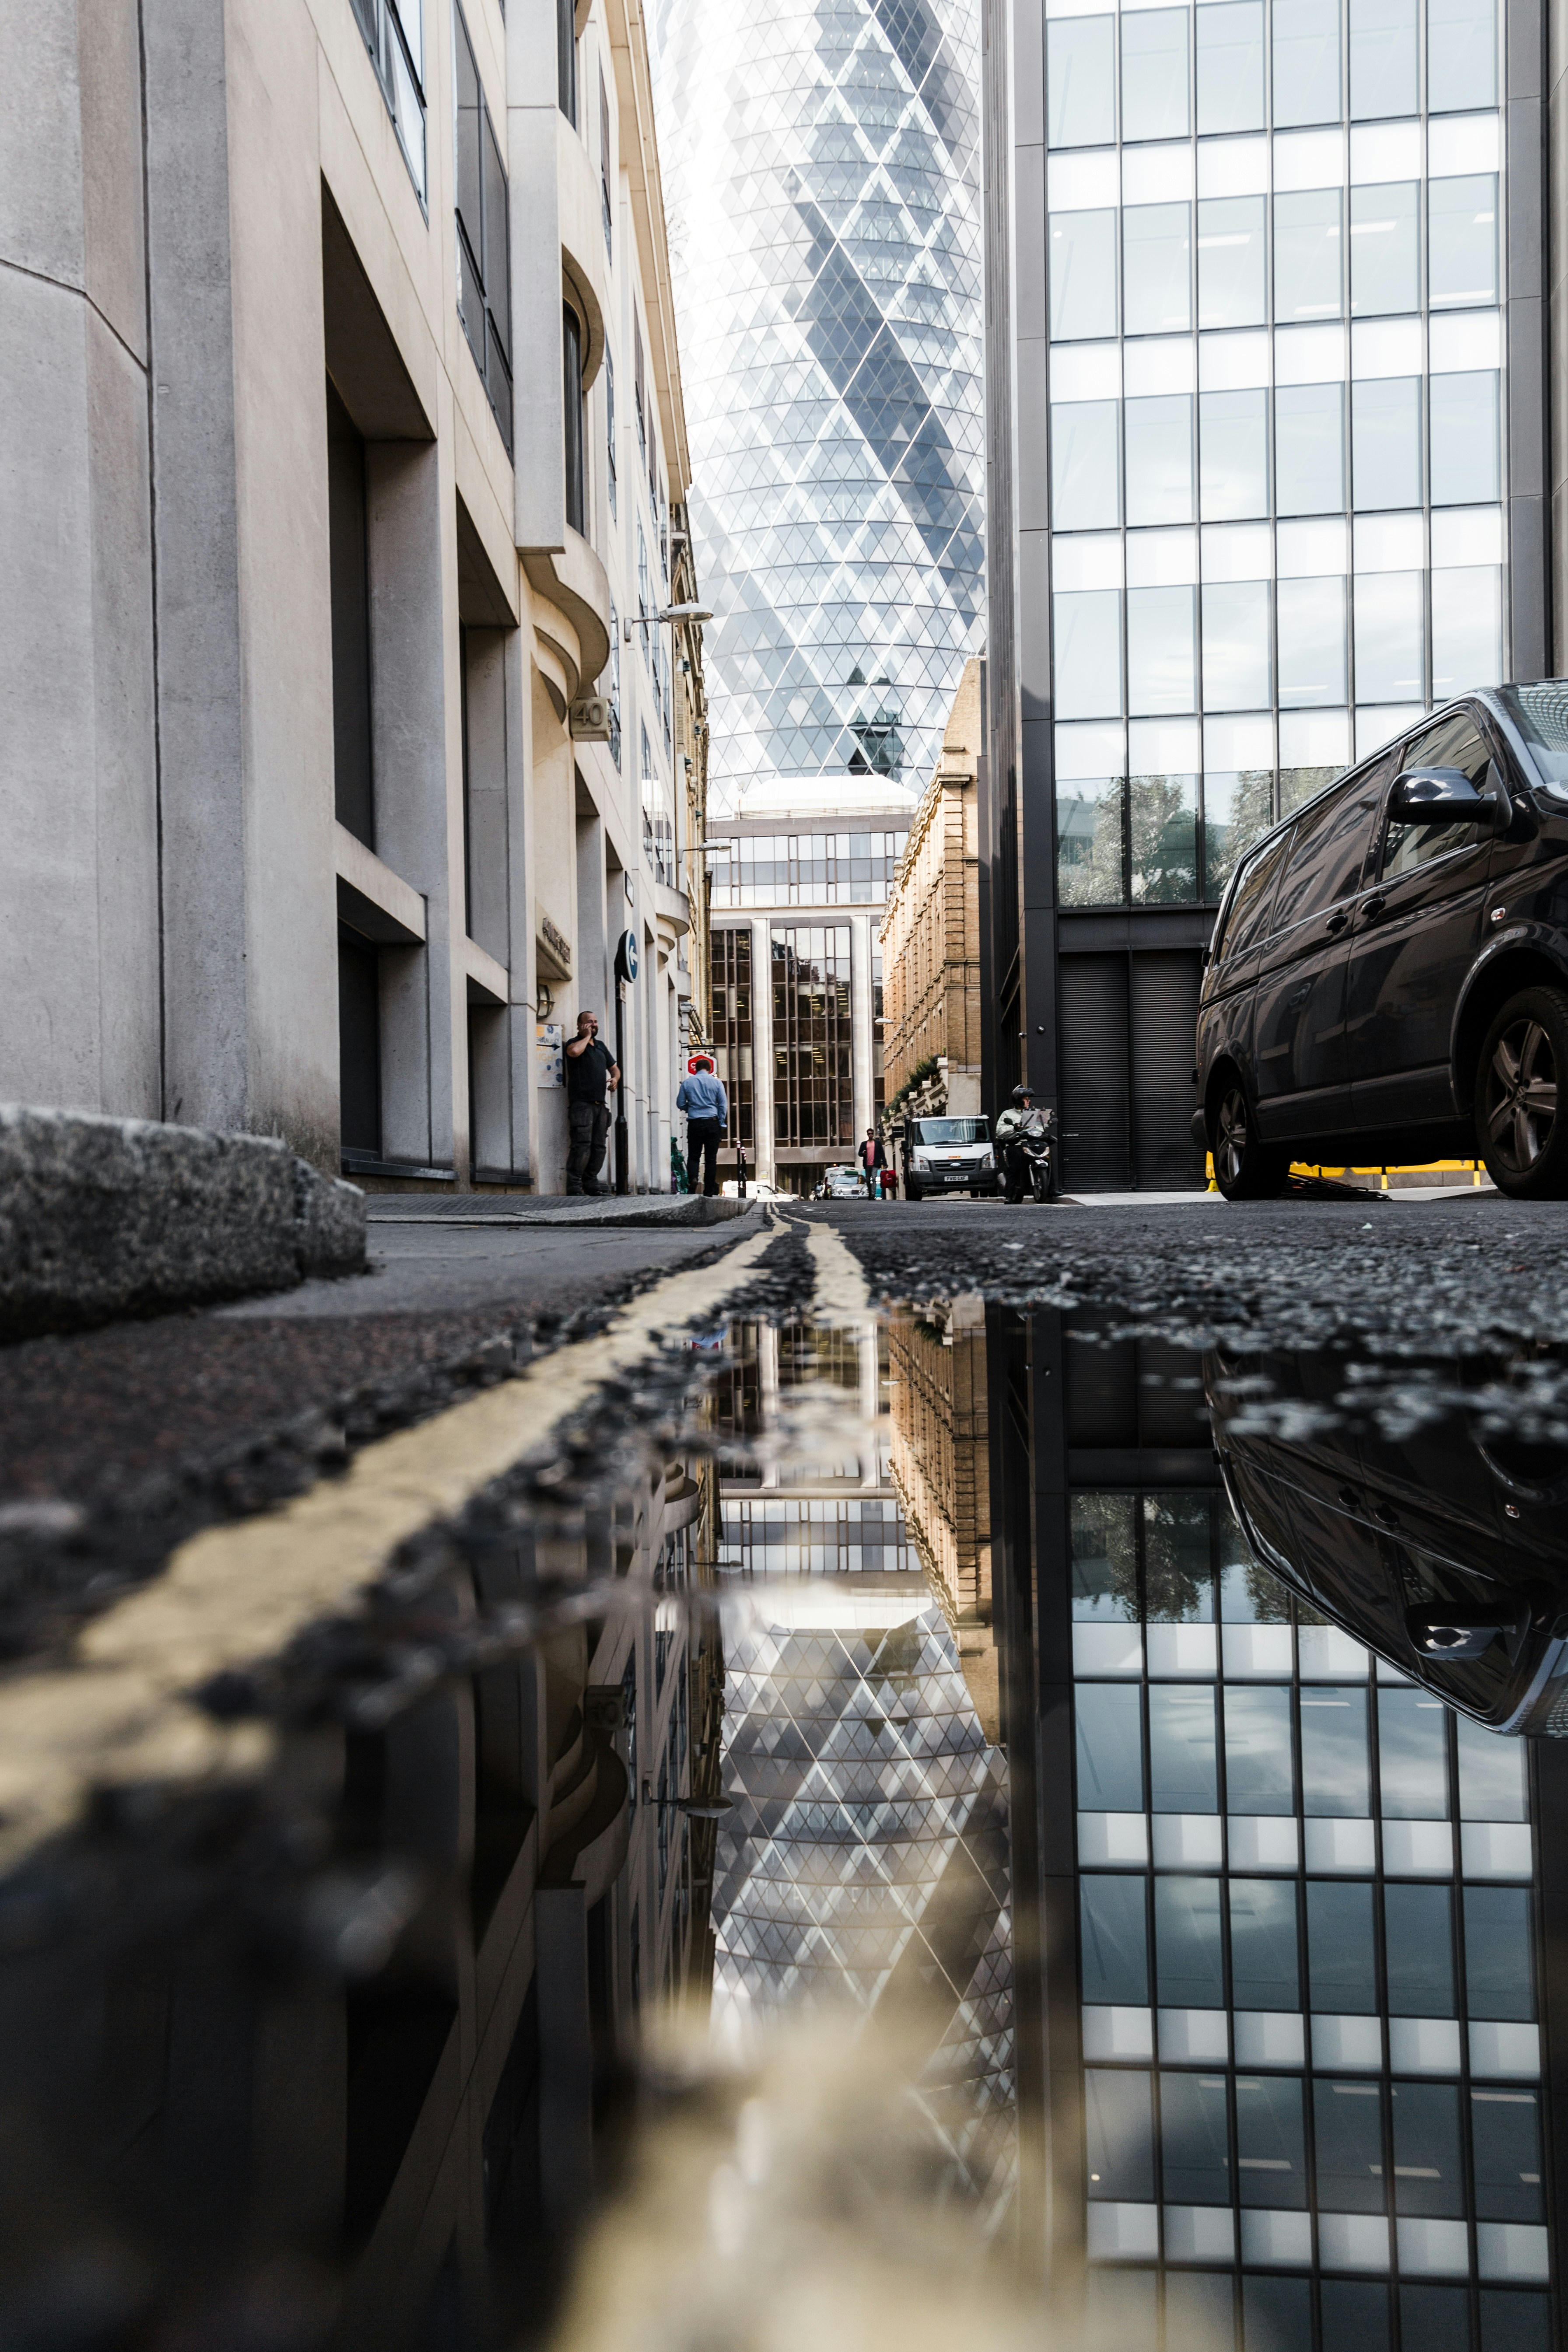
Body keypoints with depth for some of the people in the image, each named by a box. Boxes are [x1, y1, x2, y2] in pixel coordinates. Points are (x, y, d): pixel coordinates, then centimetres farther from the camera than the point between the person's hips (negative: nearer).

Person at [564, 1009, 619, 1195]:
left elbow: (614, 1068, 31)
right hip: (581, 1103, -7)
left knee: (599, 1146, 5)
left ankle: (591, 1183, 12)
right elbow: (574, 1051, -25)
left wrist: (615, 1078, 7)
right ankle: (574, 1186, -13)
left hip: (600, 1104, 7)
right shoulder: (574, 1042, 1)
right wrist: (587, 1036, -8)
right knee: (582, 1145, -15)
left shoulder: (601, 1046, 22)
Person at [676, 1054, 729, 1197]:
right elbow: (723, 1105, -1)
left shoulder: (687, 1083, 4)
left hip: (695, 1124, 0)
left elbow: (680, 1104, 8)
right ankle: (709, 1192, 5)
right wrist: (721, 1125, 5)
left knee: (694, 1156, 10)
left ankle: (693, 1177, -19)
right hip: (713, 1123, 0)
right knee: (711, 1158, 5)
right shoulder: (717, 1083, 2)